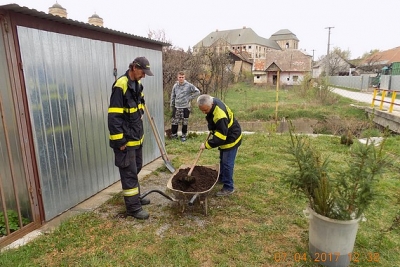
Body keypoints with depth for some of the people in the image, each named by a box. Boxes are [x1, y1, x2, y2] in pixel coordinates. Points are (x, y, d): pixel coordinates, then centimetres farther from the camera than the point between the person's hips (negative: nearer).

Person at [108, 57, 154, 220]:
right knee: (129, 173, 0)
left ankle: (135, 197, 36)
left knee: (136, 169, 19)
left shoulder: (137, 84, 9)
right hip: (125, 140, -9)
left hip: (137, 138, 9)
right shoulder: (120, 86, -19)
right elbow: (114, 116, -22)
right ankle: (133, 207, 11)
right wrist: (119, 141, -20)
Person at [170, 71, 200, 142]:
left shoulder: (189, 85, -7)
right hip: (176, 107, 3)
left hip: (185, 107, -3)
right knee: (174, 122, 6)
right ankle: (174, 135, 19)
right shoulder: (175, 86, 3)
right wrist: (172, 105, 11)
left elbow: (197, 91, -2)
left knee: (185, 123, 6)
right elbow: (173, 96, 12)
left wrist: (190, 97, -6)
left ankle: (183, 136, 20)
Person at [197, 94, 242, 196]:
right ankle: (222, 178, 42)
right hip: (223, 135, 10)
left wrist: (207, 144, -28)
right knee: (222, 160, 24)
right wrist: (212, 129, 7)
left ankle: (228, 187, 8)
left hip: (231, 138, -10)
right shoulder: (212, 101, -11)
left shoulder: (220, 115, -39)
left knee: (227, 163, -5)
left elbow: (220, 137, -35)